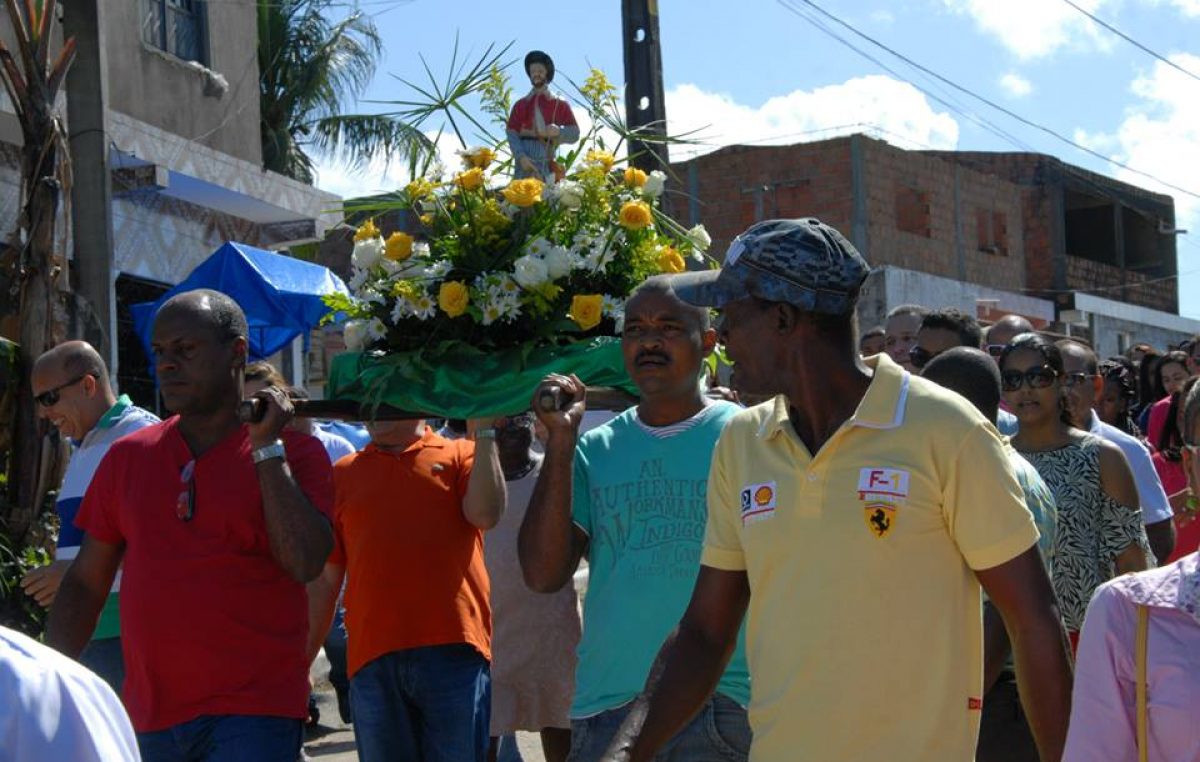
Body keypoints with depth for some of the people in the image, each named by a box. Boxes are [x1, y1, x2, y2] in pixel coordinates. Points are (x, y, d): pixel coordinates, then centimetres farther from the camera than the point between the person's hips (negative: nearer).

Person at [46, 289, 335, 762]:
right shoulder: (128, 456, 10)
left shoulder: (292, 450, 0)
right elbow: (85, 584, 13)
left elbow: (305, 563, -14)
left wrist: (267, 447, -11)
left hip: (253, 714, -4)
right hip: (149, 719, 4)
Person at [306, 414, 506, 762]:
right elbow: (324, 580, 15)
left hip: (452, 650, -2)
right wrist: (302, 660, 11)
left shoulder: (460, 455, 10)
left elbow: (486, 513, -11)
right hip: (372, 658, 3)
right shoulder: (343, 473, 16)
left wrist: (483, 432, -7)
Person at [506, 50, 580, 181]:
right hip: (524, 160, 1)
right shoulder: (520, 105, 17)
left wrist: (559, 131, -14)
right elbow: (512, 134, 6)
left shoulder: (560, 105, 15)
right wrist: (521, 157, -11)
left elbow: (574, 134, 9)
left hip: (546, 162, -1)